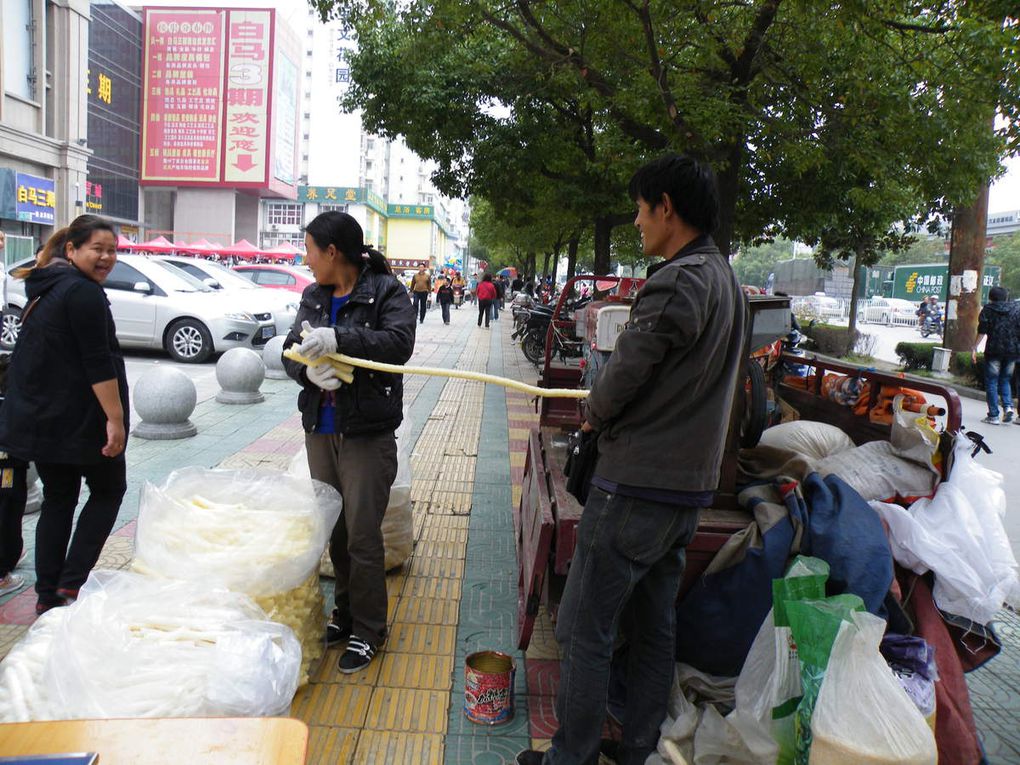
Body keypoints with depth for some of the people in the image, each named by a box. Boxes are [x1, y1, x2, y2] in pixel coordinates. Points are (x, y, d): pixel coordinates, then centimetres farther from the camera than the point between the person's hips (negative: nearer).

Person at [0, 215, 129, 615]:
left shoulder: (43, 289, 15)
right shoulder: (84, 292, -16)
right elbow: (98, 363, -22)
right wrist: (115, 418, -22)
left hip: (37, 418, 8)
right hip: (79, 420, -8)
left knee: (57, 499, 15)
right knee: (108, 490, 9)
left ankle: (47, 595, 18)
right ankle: (71, 584, 3)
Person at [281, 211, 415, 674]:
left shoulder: (386, 291, -8)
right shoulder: (313, 296, 10)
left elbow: (399, 343, -23)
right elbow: (292, 350, 6)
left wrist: (337, 339, -31)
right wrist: (308, 369, -17)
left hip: (367, 432, -6)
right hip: (319, 428, 6)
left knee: (363, 536, -1)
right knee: (333, 529, 16)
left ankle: (368, 630, 16)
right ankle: (345, 613, 33)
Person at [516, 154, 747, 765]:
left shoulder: (676, 281, -20)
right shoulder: (730, 282, 11)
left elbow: (621, 377, -18)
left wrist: (594, 415, 3)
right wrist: (614, 413, 14)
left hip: (636, 488, -9)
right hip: (691, 487, 10)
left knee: (585, 630, 4)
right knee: (655, 628, 19)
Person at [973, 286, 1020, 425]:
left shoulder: (987, 310, 1)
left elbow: (982, 331, -8)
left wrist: (974, 348, -8)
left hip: (994, 350, -3)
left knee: (991, 382, 3)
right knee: (1005, 379, 18)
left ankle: (993, 416, 1)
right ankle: (1008, 406, -4)